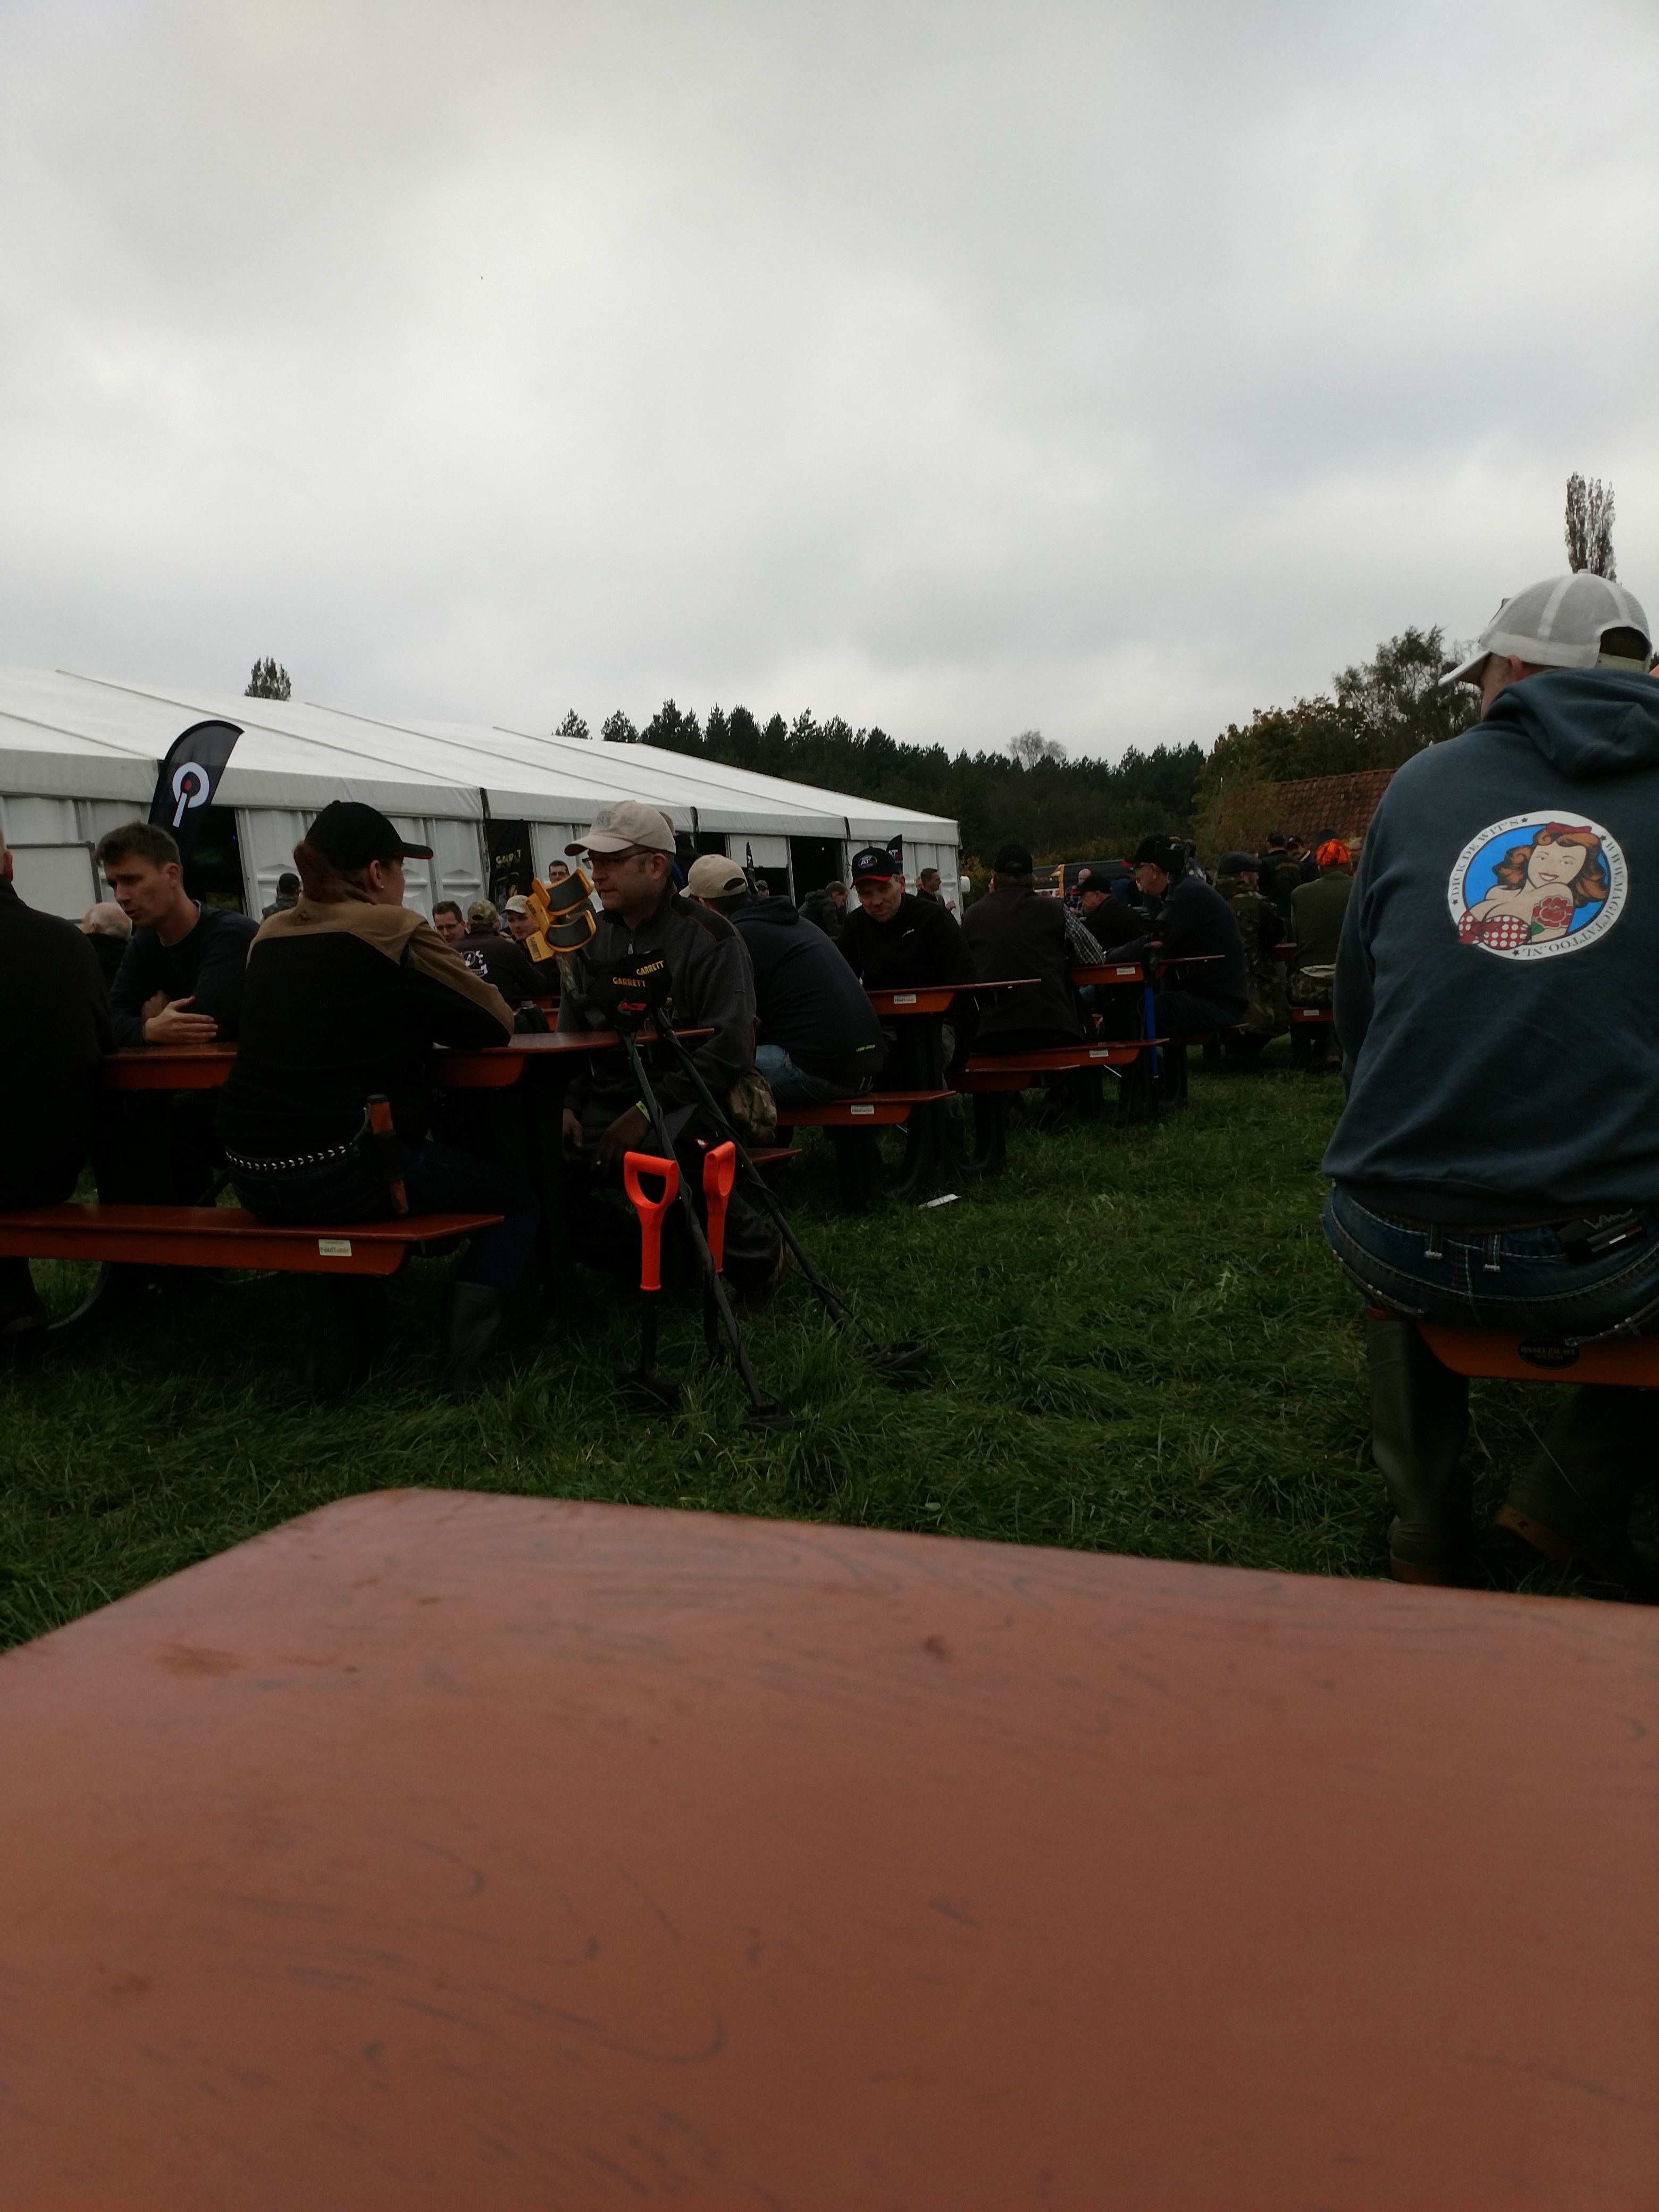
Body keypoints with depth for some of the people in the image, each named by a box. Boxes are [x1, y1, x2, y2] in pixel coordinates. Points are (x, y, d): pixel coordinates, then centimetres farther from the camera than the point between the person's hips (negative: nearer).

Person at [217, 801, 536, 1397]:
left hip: (250, 1178, 7)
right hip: (339, 1176, -7)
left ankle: (339, 1329, 24)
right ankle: (468, 1334, -7)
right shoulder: (396, 929, -8)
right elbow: (497, 1023, -5)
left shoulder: (269, 935, 11)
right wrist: (427, 1016, 14)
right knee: (516, 1199, 11)